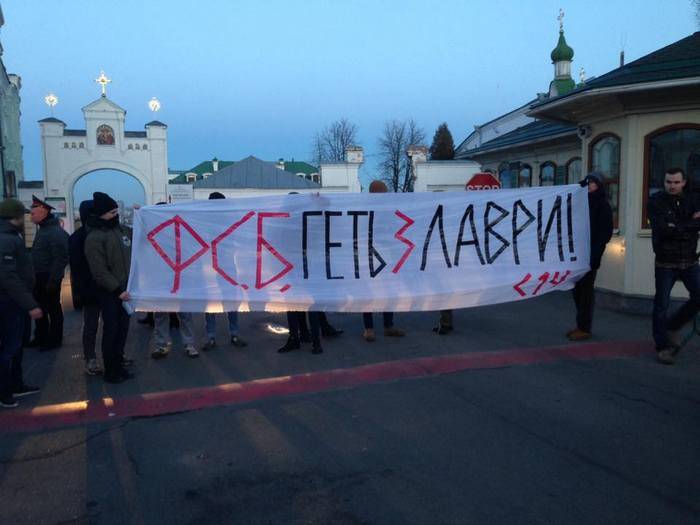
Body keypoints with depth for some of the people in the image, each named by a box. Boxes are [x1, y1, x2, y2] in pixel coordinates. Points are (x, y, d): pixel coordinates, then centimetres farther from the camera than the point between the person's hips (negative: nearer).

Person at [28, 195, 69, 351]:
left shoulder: (56, 232, -19)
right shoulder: (43, 229, 12)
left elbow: (61, 259, -23)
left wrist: (53, 281, -23)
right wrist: (35, 276, 17)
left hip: (49, 278, -10)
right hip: (39, 277, 10)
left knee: (53, 309, 3)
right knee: (40, 307, 18)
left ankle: (54, 339, 14)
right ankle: (41, 336, 31)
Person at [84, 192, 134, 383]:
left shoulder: (121, 229, 8)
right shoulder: (95, 237, -14)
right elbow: (99, 271, -18)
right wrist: (117, 290, -19)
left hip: (124, 289, 7)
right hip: (109, 292, -7)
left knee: (122, 329, 13)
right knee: (111, 331, 1)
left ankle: (118, 365, 26)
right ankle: (110, 371, 13)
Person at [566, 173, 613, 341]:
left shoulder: (603, 205, -4)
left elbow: (606, 232, -10)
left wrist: (595, 252, -18)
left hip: (591, 254, -7)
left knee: (586, 290, -4)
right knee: (577, 289, 9)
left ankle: (585, 329, 1)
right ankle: (580, 325, 18)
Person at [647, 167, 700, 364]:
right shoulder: (656, 202, -5)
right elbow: (662, 229, -18)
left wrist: (676, 227, -19)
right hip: (665, 262, -4)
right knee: (662, 305, 1)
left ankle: (672, 327, 24)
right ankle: (663, 346, 12)